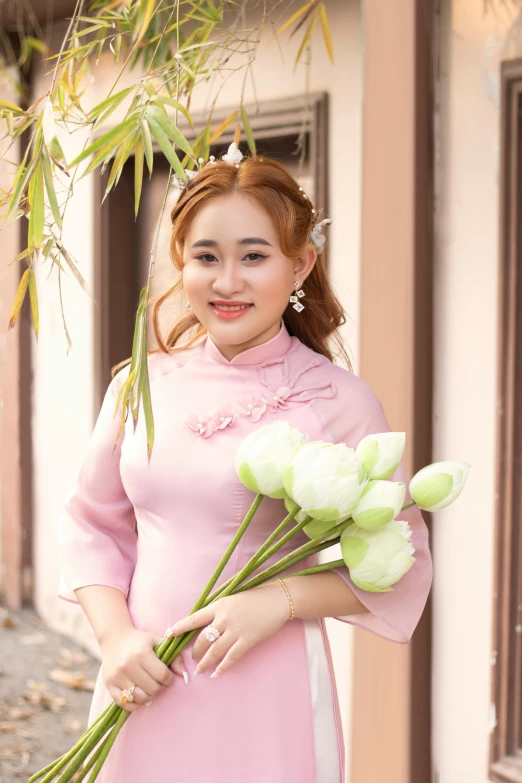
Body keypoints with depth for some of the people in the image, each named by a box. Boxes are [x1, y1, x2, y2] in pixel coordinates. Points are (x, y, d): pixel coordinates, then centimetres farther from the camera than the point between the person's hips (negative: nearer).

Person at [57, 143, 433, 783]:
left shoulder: (338, 400, -9)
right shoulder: (141, 386, 1)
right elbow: (94, 524, 10)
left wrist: (279, 599, -18)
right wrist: (116, 635, -5)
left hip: (264, 693, -3)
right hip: (143, 691, 3)